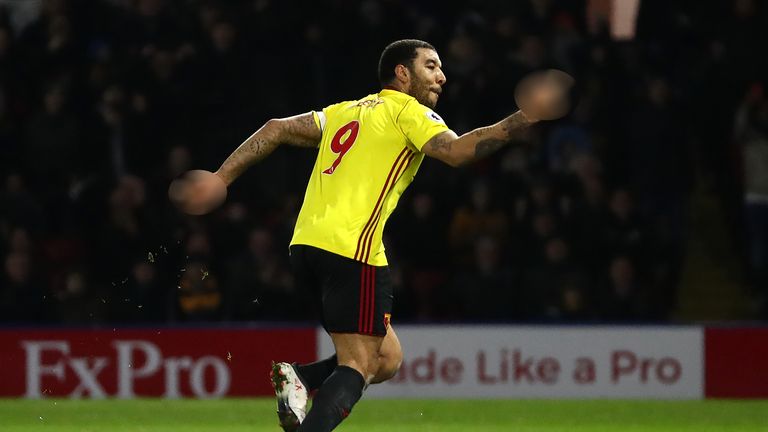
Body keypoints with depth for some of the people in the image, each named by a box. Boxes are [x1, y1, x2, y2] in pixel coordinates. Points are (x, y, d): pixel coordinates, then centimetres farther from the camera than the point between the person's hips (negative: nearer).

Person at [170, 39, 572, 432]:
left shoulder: (346, 111, 24)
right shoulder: (407, 110, 2)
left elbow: (276, 129, 21)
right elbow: (457, 151, -15)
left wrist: (221, 178, 22)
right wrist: (520, 121, -17)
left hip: (306, 245, 8)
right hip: (351, 250, -8)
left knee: (386, 358, 13)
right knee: (360, 366, -9)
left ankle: (298, 377, -7)